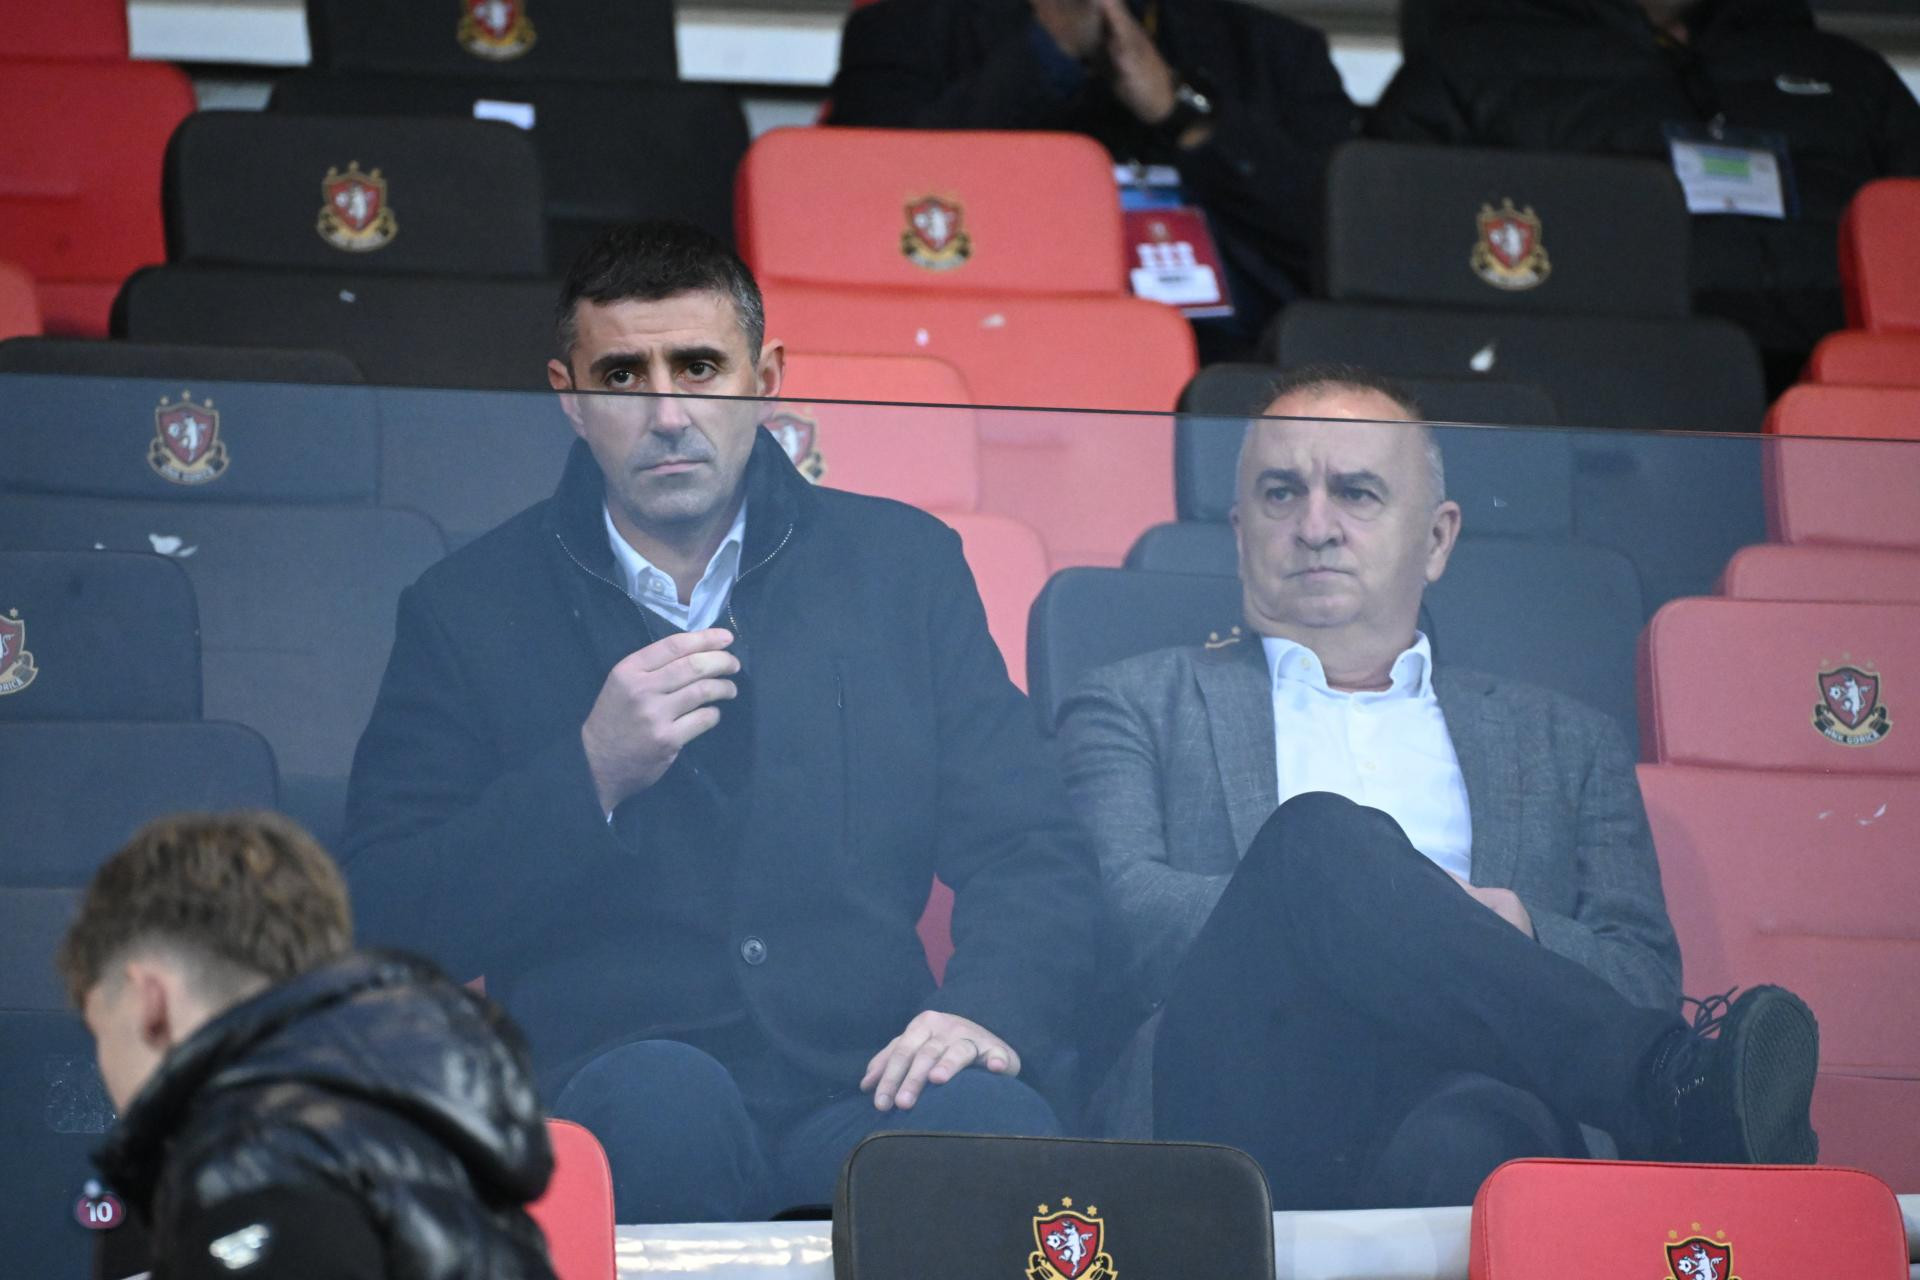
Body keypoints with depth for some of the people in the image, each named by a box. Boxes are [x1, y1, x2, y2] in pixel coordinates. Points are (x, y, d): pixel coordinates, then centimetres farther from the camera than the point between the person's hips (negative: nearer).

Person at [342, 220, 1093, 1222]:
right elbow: (384, 925, 3)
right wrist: (592, 773, -10)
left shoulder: (901, 565, 15)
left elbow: (1032, 856, 10)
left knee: (991, 1125, -34)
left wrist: (986, 1012, -12)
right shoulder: (471, 608, 10)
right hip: (601, 1082, 0)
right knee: (662, 1097, -37)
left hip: (866, 1087, 1)